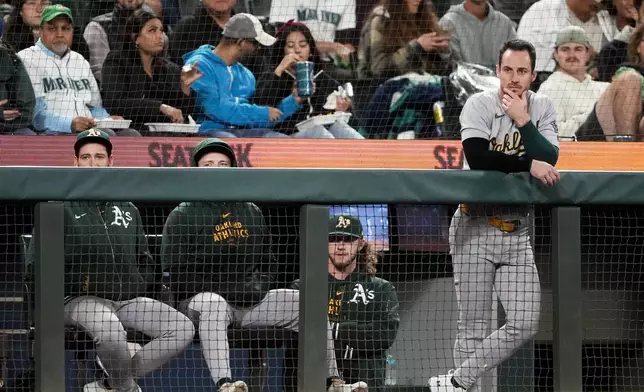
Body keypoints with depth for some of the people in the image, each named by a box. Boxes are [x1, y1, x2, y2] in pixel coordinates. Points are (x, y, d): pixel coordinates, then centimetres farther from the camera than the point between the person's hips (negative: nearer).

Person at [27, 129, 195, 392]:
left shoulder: (128, 210, 22)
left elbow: (145, 262, 28)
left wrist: (144, 286, 8)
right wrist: (77, 283, -8)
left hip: (130, 300, 5)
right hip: (80, 301, -5)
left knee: (183, 329, -19)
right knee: (110, 328, -40)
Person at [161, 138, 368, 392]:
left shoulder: (251, 212, 18)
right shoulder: (182, 216, 0)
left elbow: (267, 262, 25)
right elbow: (175, 274, -8)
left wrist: (259, 288, 2)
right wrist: (225, 291, -16)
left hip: (252, 301, 6)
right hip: (201, 297, -6)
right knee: (213, 305, -40)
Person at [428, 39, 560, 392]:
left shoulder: (543, 108, 5)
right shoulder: (480, 105, -7)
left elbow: (549, 162, -9)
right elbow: (477, 158, -23)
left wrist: (522, 120, -16)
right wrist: (528, 165, -23)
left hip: (517, 233, 4)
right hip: (476, 229, -4)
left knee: (525, 325, -5)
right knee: (473, 327, -3)